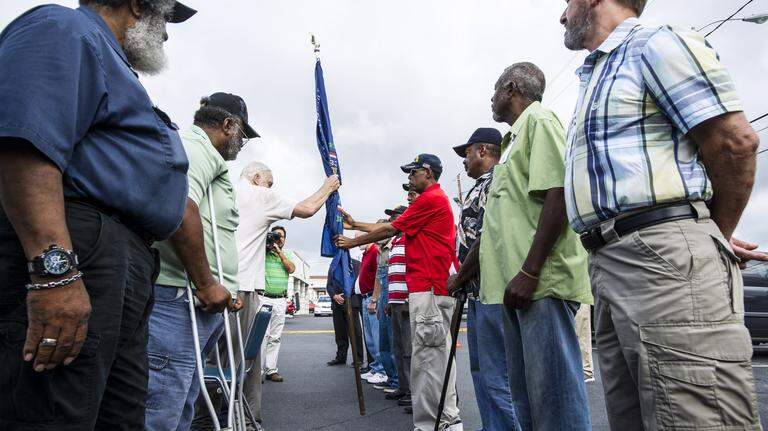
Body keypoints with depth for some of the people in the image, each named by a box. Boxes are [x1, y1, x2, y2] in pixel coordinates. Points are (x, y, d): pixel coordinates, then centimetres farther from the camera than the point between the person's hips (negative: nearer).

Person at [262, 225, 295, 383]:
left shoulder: (287, 255, 16)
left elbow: (291, 269, -1)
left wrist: (279, 252, -6)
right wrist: (266, 245, -9)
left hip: (280, 300, 4)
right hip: (263, 298, -3)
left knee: (275, 337, 5)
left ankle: (271, 370, 9)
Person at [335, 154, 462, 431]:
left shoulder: (430, 199, -9)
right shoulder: (436, 199, 24)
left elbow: (390, 229, -6)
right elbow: (393, 229, 23)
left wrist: (351, 243, 5)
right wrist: (355, 224, 24)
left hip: (428, 287, -11)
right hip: (438, 286, 11)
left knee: (426, 356, -9)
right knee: (439, 353, 12)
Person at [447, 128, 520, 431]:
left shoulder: (494, 182, -9)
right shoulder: (483, 186, 22)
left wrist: (458, 280, -9)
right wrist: (462, 282, 14)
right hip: (478, 292, 11)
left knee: (496, 375, -7)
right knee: (481, 369, 17)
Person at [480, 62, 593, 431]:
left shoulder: (539, 120, -2)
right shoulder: (515, 136, 25)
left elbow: (558, 195, -16)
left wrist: (529, 272, -22)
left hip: (542, 282, -10)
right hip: (518, 285, 10)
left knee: (553, 396, -7)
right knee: (526, 395, 15)